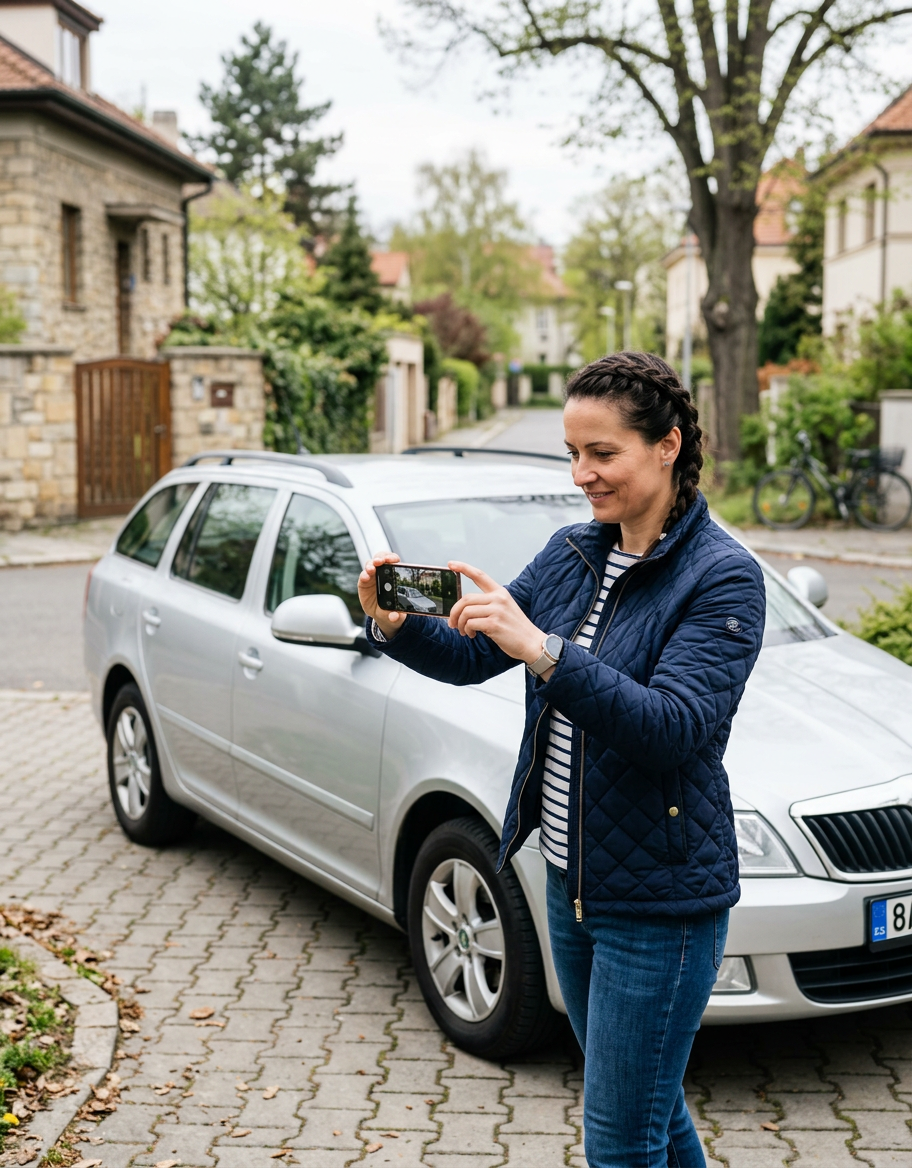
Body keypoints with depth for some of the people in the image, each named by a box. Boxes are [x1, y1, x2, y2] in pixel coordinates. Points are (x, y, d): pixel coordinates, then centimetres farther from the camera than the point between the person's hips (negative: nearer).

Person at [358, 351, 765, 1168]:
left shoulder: (722, 576, -15)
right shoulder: (574, 555, 7)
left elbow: (674, 726, -27)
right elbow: (473, 657, 5)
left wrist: (544, 652, -37)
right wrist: (398, 627, -16)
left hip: (659, 899, -7)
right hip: (573, 882, 7)